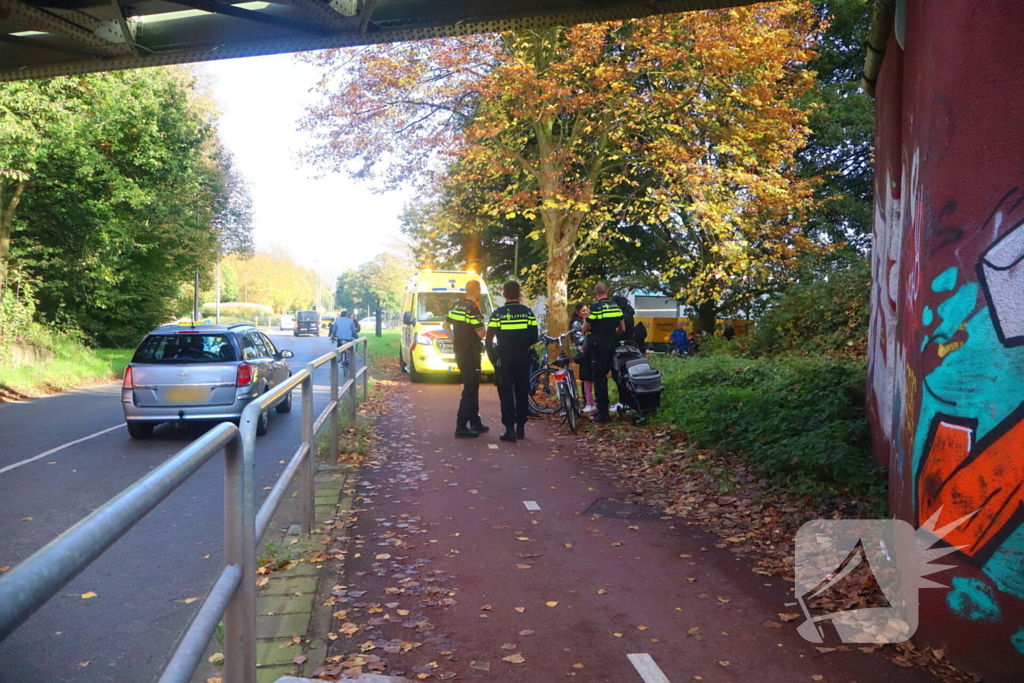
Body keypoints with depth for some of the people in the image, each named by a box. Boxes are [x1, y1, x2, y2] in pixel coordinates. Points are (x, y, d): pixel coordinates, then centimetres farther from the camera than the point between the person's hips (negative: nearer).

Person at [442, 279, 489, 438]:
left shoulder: (456, 306, 8)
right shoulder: (473, 309, -18)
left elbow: (445, 325, 16)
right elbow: (481, 333, -20)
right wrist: (481, 321, -3)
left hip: (459, 352, 9)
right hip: (470, 353, -9)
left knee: (472, 387, 18)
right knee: (469, 390, -6)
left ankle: (475, 422, 26)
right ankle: (461, 428, -7)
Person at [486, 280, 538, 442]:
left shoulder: (497, 314, -6)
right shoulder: (527, 312, -1)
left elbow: (489, 340, -6)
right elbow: (534, 338, 0)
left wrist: (493, 358, 6)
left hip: (504, 360, -2)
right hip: (523, 359, 2)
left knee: (506, 394, 3)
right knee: (522, 393, 12)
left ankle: (510, 430, -2)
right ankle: (520, 428, 17)